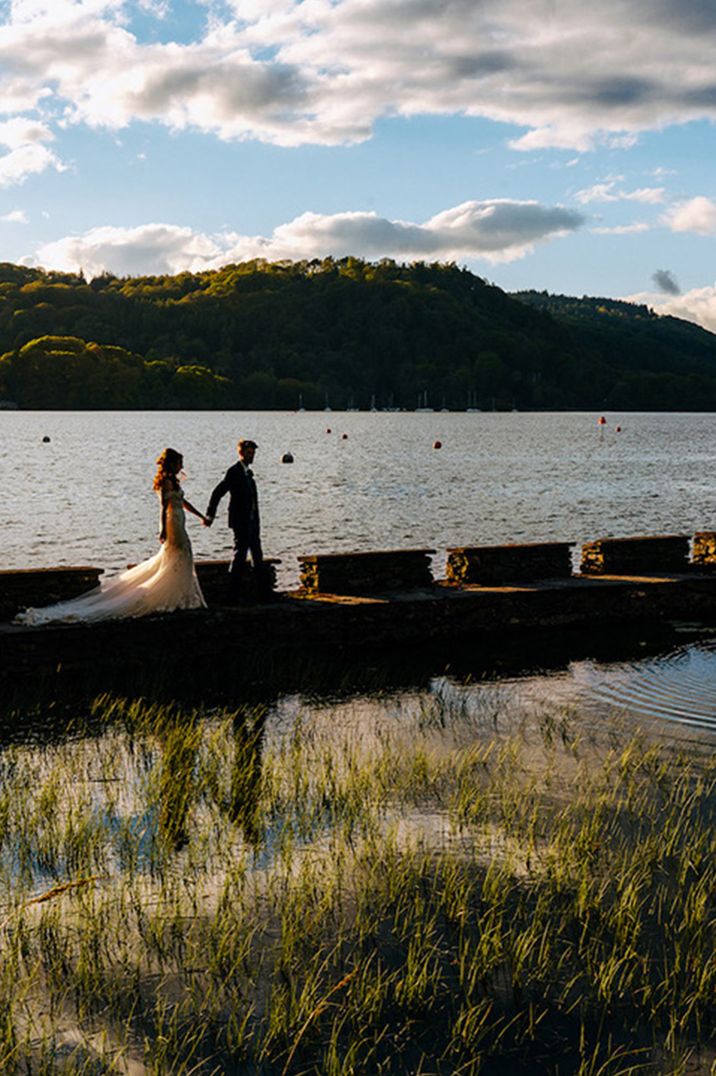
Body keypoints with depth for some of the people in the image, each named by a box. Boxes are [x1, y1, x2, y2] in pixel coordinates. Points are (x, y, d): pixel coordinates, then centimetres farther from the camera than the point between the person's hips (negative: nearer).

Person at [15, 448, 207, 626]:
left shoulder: (171, 481, 16)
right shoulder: (167, 481, -14)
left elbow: (183, 502, 26)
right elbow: (164, 506, -21)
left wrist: (201, 516, 31)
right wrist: (163, 529, -27)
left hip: (177, 525, 10)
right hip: (174, 523, -10)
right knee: (176, 561, -5)